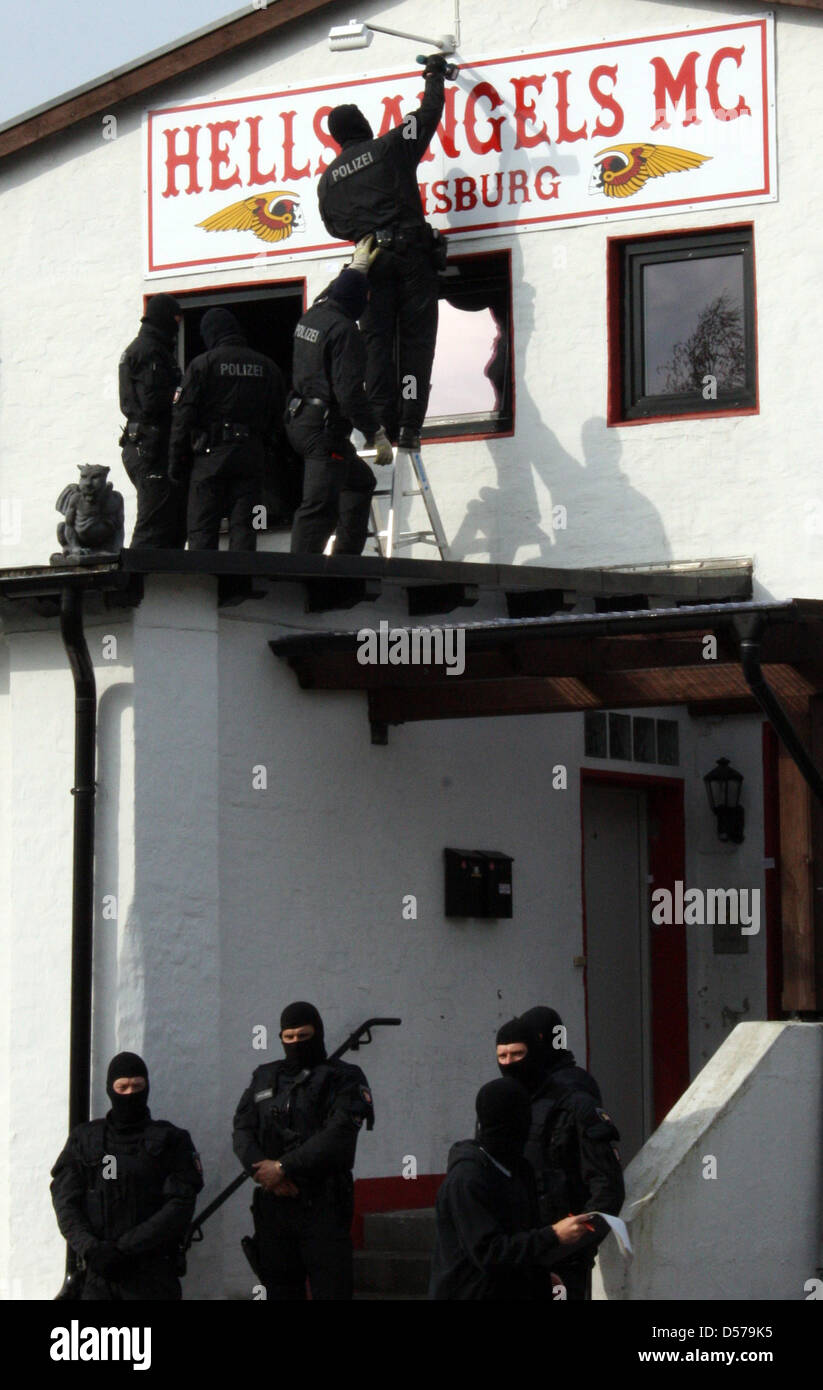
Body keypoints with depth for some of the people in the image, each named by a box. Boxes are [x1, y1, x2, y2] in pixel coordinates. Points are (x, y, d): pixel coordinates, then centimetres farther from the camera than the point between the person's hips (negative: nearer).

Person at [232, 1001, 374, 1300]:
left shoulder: (343, 1078, 4)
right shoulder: (265, 1077, 19)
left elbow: (337, 1137, -10)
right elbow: (242, 1130, 9)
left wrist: (283, 1167, -13)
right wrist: (262, 1168, -10)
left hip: (323, 1205, -4)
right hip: (272, 1205, 5)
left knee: (332, 1288, -10)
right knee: (279, 1289, 6)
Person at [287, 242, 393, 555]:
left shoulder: (313, 315, 11)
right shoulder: (344, 329, -15)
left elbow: (331, 294, 39)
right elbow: (349, 392, -21)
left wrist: (357, 266, 50)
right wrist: (378, 435, -16)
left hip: (298, 420, 10)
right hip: (325, 427, -10)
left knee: (360, 480, 25)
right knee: (320, 505, -14)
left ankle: (346, 554, 23)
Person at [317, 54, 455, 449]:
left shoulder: (329, 176, 15)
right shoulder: (390, 147, 5)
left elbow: (334, 226, 20)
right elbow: (428, 115, 12)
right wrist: (434, 75, 27)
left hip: (371, 257, 3)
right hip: (411, 250, -3)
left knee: (377, 341, 3)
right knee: (416, 338, -4)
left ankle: (382, 426, -9)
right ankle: (409, 425, -14)